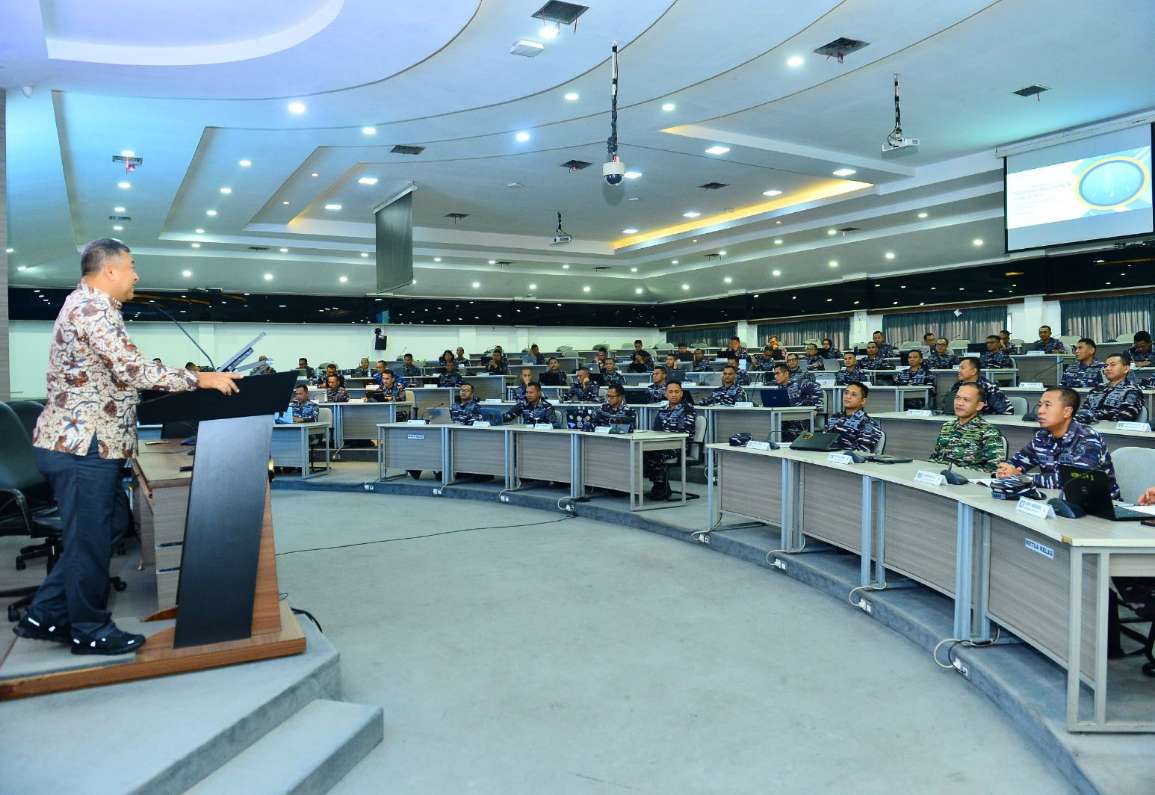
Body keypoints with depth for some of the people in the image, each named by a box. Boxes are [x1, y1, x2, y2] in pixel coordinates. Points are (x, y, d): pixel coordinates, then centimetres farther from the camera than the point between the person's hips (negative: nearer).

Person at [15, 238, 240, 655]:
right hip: (83, 445, -10)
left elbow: (116, 375, 18)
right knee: (90, 539, 2)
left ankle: (45, 616, 29)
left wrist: (184, 380, 15)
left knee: (85, 537, 19)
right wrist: (200, 379, -19)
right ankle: (90, 631, 15)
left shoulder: (86, 305, 17)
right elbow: (132, 369, -25)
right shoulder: (92, 308, -17)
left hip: (78, 441, 11)